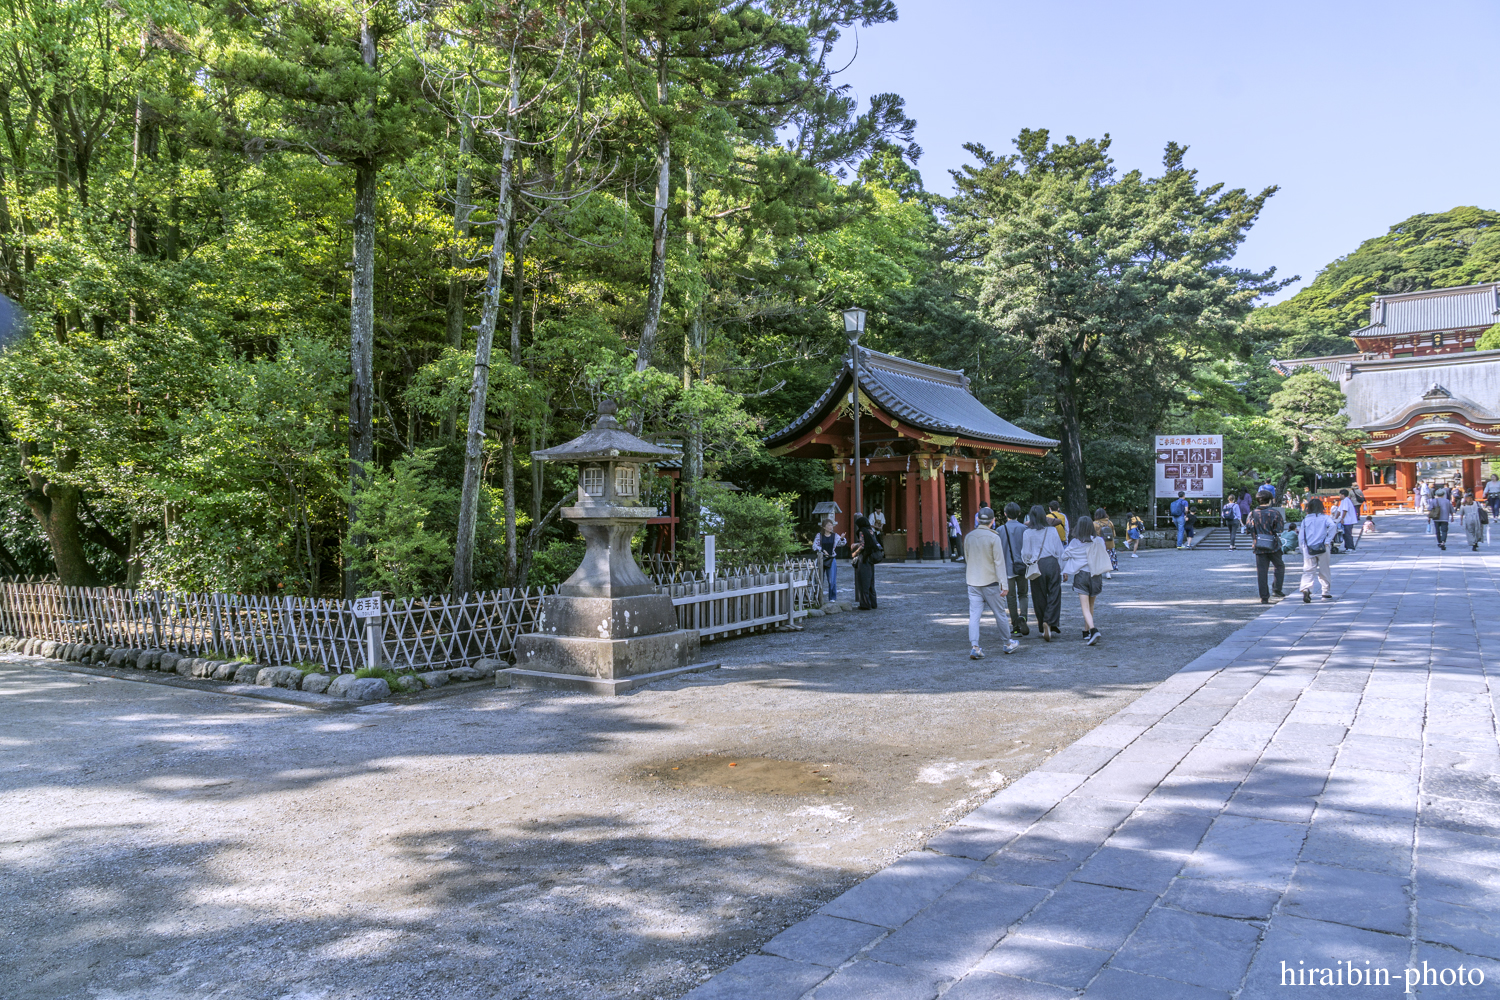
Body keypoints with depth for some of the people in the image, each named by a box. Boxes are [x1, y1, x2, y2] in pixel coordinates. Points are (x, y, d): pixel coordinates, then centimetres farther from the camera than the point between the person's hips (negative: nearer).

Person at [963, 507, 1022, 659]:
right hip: (990, 582, -4)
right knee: (999, 613, 10)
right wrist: (1004, 585, -10)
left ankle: (974, 647, -8)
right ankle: (1009, 643, 24)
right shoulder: (994, 537, -11)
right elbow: (999, 562, -12)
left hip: (973, 582, 4)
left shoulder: (969, 537, 4)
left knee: (974, 615, 1)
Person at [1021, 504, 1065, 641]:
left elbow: (1025, 554, -2)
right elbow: (1059, 550, 3)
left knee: (1039, 598, 9)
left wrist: (1028, 565, 17)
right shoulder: (1052, 530, 0)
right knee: (1054, 595, 2)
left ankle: (1044, 626, 13)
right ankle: (1049, 623, -16)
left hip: (1036, 566, 0)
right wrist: (1060, 569, 11)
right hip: (1052, 563, 0)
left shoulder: (1027, 533, -3)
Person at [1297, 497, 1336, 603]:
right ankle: (1326, 593, 20)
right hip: (1322, 548, -1)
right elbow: (1333, 526, -18)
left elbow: (1301, 537, 5)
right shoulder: (1325, 518, 1)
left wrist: (1304, 547, 14)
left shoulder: (1305, 520, 7)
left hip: (1308, 549, 1)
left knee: (1308, 571, -1)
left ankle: (1306, 588, -26)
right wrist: (1327, 541, -13)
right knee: (1324, 571, 12)